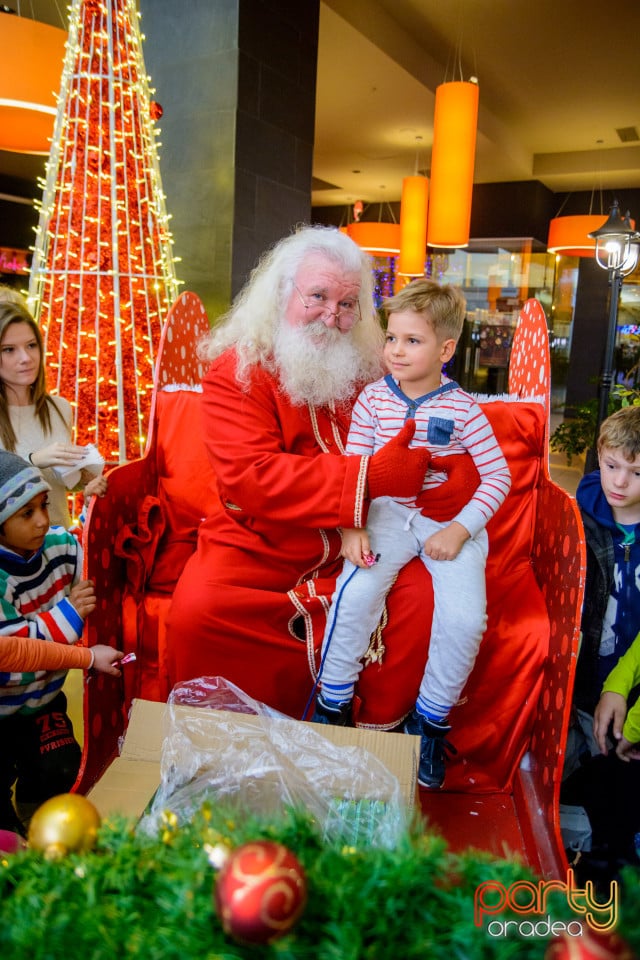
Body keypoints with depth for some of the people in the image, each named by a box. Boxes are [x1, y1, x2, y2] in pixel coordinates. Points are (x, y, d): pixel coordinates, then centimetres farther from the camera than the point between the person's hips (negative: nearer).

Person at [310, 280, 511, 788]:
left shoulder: (463, 410, -4)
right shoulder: (373, 398, 0)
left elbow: (498, 475, -2)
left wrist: (459, 529, -13)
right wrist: (352, 528, -13)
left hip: (451, 522, 0)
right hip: (388, 514, 1)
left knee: (465, 617, -20)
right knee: (356, 592, -25)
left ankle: (431, 719, 6)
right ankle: (332, 704, -2)